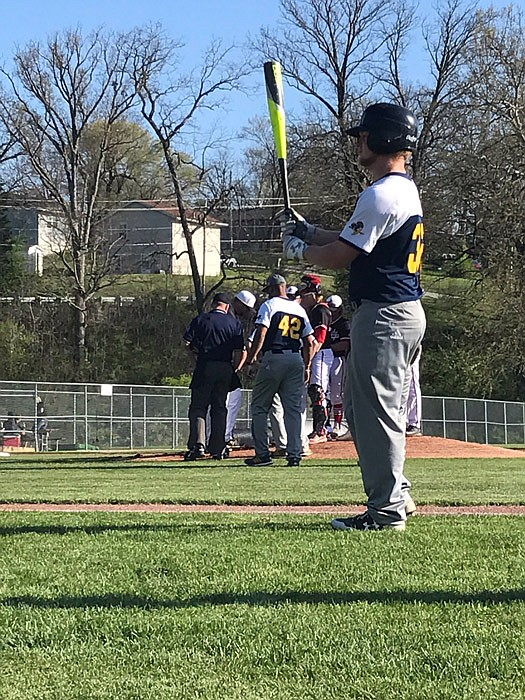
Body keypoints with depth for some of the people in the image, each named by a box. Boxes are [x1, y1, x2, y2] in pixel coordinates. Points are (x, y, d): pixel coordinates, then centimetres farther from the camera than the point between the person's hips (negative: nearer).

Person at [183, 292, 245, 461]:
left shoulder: (201, 319, 2)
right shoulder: (235, 323, 6)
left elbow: (187, 341, -4)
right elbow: (239, 351, 1)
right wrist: (233, 370, 9)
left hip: (205, 366, -2)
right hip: (225, 368, 2)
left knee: (198, 407, 1)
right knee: (219, 408, 11)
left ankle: (198, 444, -16)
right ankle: (218, 448, 11)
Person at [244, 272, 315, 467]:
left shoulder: (269, 305, 0)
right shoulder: (300, 310, 16)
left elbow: (260, 334, -12)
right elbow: (309, 342, 14)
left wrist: (251, 358, -7)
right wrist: (306, 367, 19)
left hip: (273, 358, -5)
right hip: (296, 360, 5)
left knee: (260, 407, 4)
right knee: (293, 409, 6)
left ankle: (262, 454, 1)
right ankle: (294, 454, 0)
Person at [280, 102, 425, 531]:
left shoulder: (381, 194, -18)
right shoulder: (406, 190, 16)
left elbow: (340, 256, -16)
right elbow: (357, 240, 24)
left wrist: (299, 250, 2)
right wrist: (308, 231, 19)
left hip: (383, 314, -11)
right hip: (405, 311, 11)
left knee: (377, 411, -7)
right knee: (367, 408, 18)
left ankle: (387, 511, -4)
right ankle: (396, 494, 22)